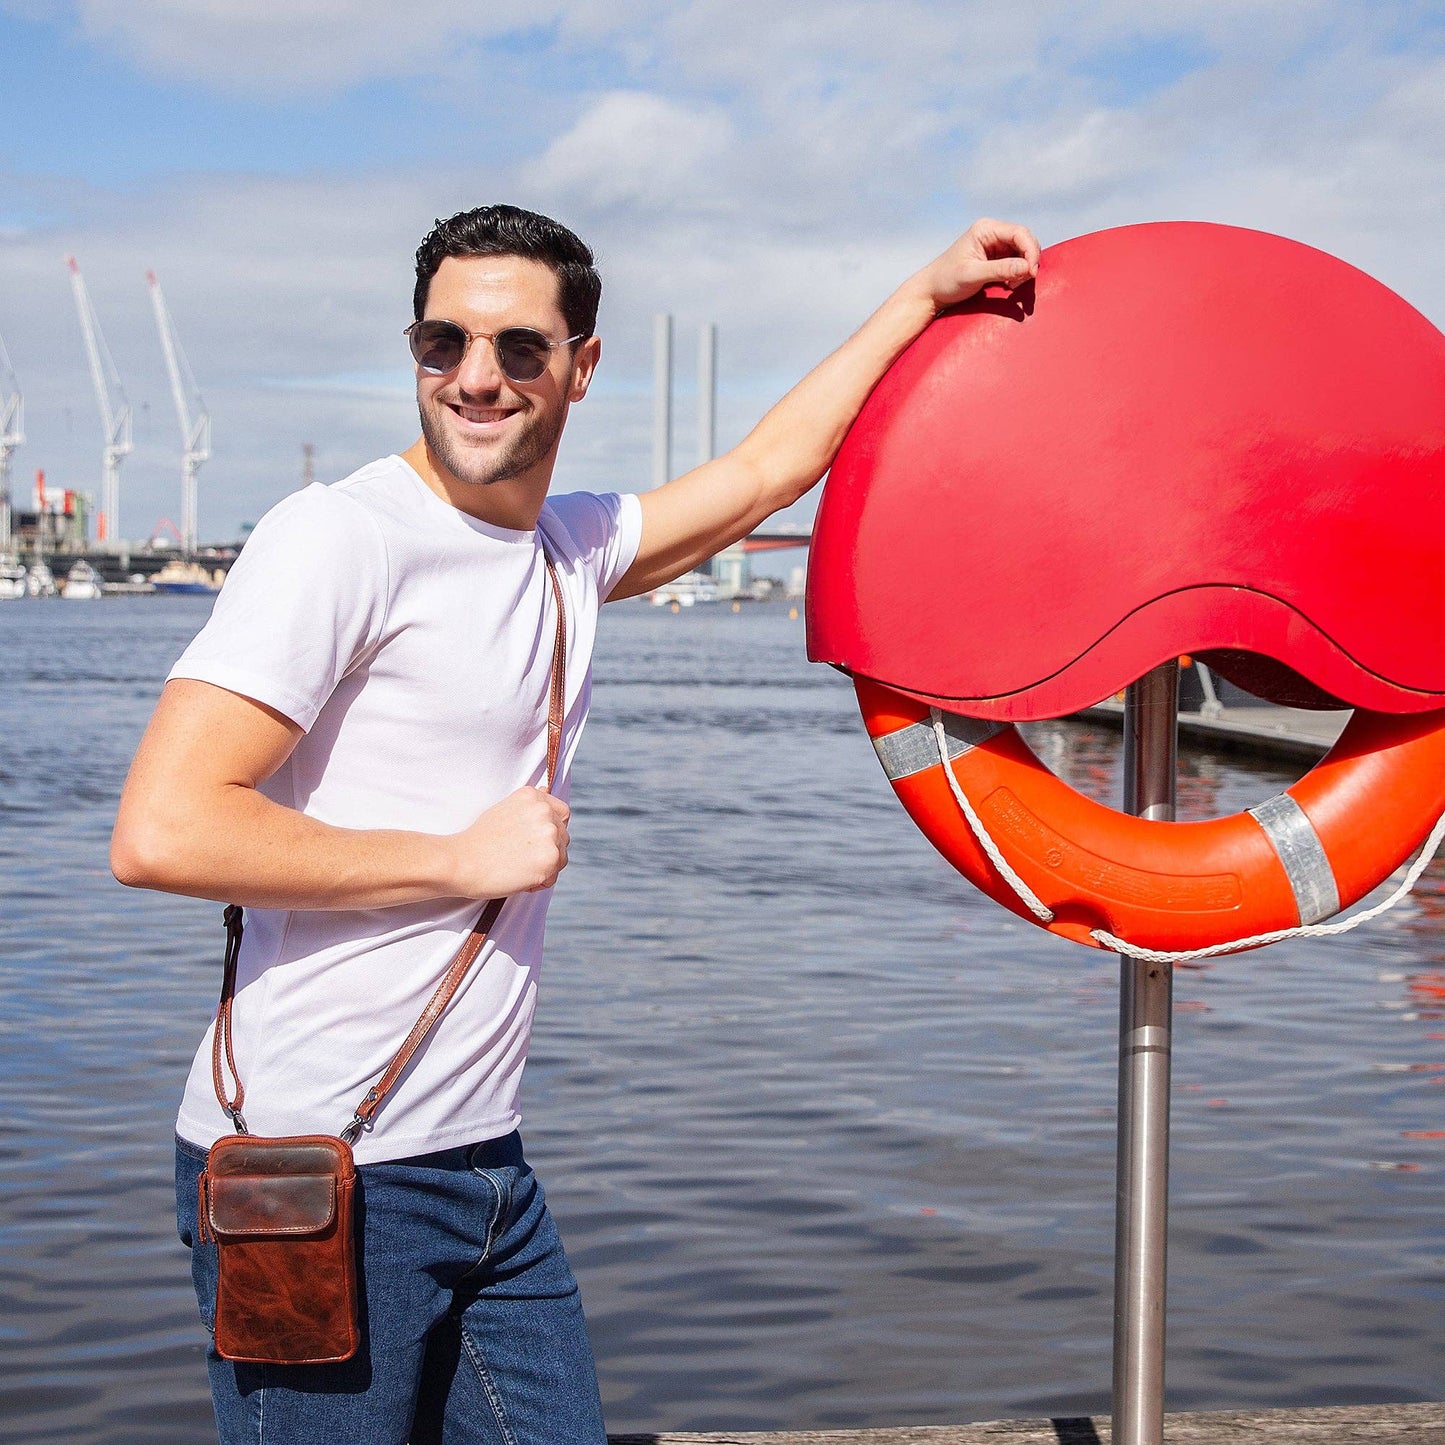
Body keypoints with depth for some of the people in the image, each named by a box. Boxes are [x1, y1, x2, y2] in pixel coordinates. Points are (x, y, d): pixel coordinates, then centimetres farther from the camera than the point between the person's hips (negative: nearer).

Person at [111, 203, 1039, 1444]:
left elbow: (763, 471, 26)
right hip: (316, 1172, -7)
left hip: (481, 1158, 7)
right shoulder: (341, 539, -13)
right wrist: (462, 860, -14)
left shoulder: (570, 549, 10)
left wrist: (928, 294, 31)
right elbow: (160, 832, -21)